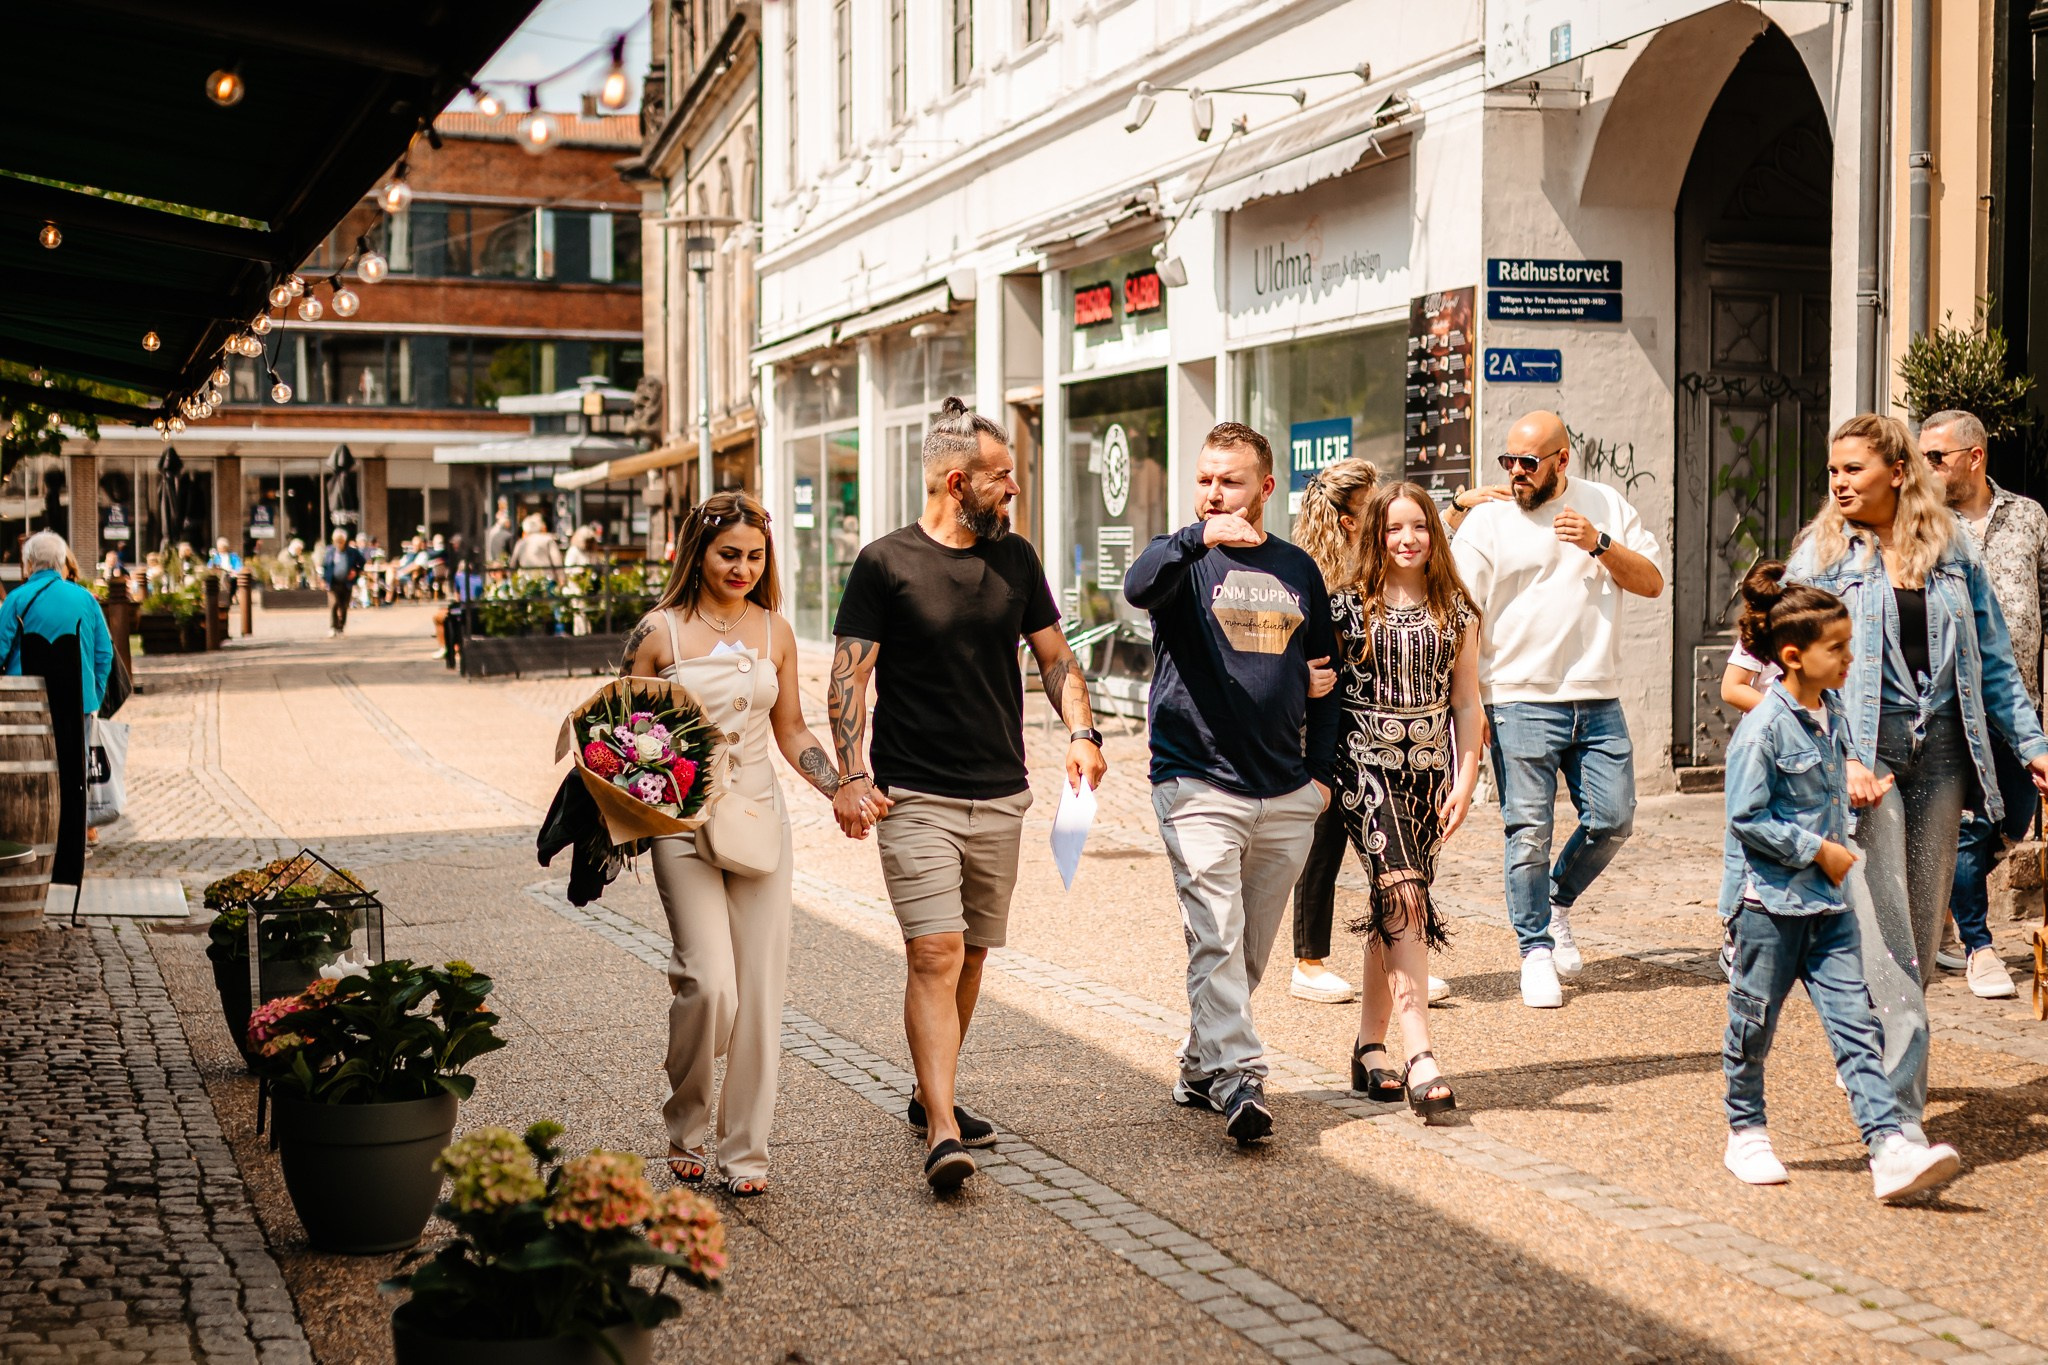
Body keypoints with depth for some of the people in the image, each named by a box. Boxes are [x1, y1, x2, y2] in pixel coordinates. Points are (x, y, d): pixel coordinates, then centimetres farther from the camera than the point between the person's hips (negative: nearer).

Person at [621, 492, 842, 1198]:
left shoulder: (774, 631, 9)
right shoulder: (659, 631, -2)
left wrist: (839, 789, 5)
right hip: (683, 823, -3)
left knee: (761, 991, 1)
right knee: (710, 983, -14)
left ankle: (744, 1150, 13)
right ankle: (684, 1126, 11)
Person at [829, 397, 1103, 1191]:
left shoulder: (1015, 559, 10)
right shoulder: (886, 564, -5)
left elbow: (1054, 655, 16)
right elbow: (848, 677, -7)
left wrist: (1081, 732, -1)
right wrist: (851, 776, -19)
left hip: (1001, 798, 5)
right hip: (914, 798, -5)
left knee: (969, 955, 12)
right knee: (935, 955, -14)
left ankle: (930, 1096, 28)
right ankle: (942, 1133, -17)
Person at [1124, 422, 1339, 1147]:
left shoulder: (1298, 570, 12)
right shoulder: (1184, 560, 1)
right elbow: (1139, 586, -25)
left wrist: (1321, 772, 10)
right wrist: (1199, 537, -41)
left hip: (1287, 799, 4)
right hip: (1199, 786, -4)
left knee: (1252, 950, 11)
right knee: (1217, 940, -14)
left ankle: (1200, 1066, 25)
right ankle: (1235, 1077, -14)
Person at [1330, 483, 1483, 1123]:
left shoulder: (1455, 612, 8)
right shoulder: (1348, 604, -1)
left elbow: (1467, 704, 9)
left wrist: (1464, 781, 0)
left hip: (1427, 770, 4)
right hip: (1365, 764, -4)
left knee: (1391, 906, 8)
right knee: (1403, 898, -16)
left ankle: (1368, 1046, 20)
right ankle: (1420, 1058, -21)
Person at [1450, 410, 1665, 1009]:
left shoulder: (1606, 506, 10)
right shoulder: (1488, 518, -1)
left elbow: (1652, 582, 9)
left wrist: (1601, 545, -9)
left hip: (1598, 699, 3)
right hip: (1520, 702, -3)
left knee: (1612, 819, 4)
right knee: (1529, 831, -3)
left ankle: (1558, 902, 30)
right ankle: (1536, 950, 11)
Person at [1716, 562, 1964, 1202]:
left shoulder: (1833, 713, 7)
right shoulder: (1764, 727, -17)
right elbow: (1747, 818, -17)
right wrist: (1819, 849, -15)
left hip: (1826, 898, 7)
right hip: (1768, 897, -7)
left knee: (1855, 1020, -2)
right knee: (1754, 1022, 8)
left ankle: (1889, 1147, -7)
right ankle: (1746, 1133, 26)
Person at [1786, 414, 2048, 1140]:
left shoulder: (1953, 550, 9)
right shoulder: (1822, 555, 0)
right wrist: (1838, 759, -17)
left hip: (1940, 750, 4)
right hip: (1863, 753, -4)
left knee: (1923, 925, 9)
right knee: (1882, 931, -10)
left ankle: (1874, 1064, 27)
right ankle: (1899, 1114, -11)